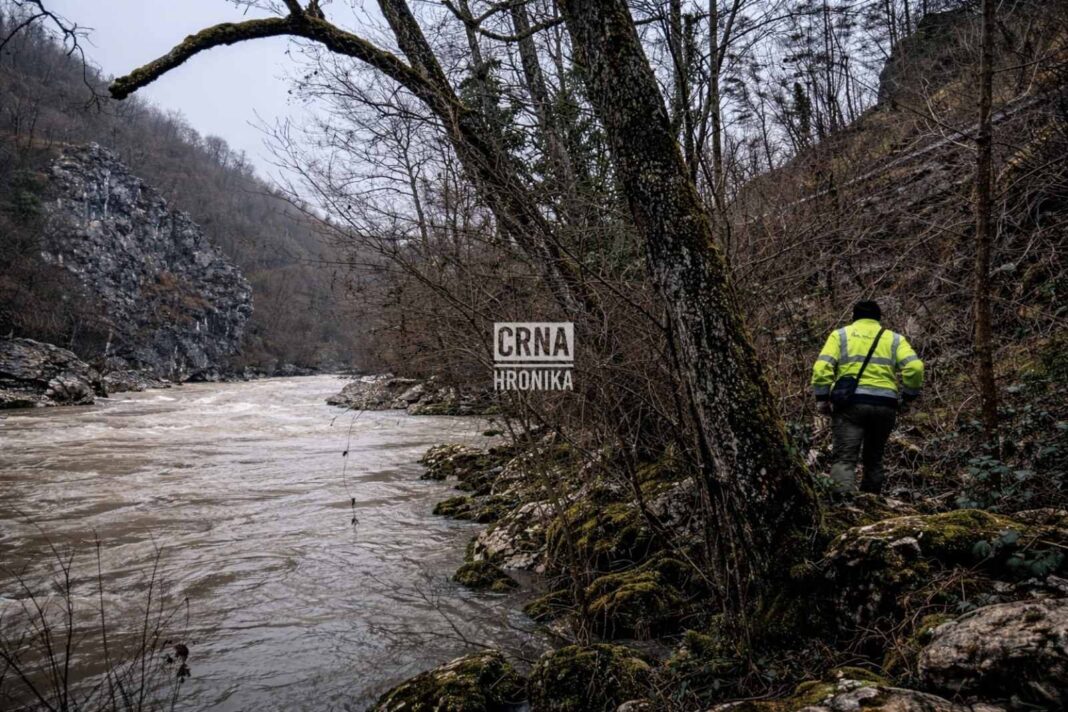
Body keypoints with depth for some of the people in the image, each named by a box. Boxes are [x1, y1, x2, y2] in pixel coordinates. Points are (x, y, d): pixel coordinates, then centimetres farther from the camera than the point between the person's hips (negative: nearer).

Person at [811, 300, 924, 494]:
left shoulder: (840, 334, 12)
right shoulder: (894, 338, 17)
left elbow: (822, 367, -3)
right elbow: (915, 367, 0)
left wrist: (821, 398, 1)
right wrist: (908, 397, 10)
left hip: (850, 403, -3)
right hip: (885, 405, 3)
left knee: (844, 459, -8)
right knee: (874, 459, 17)